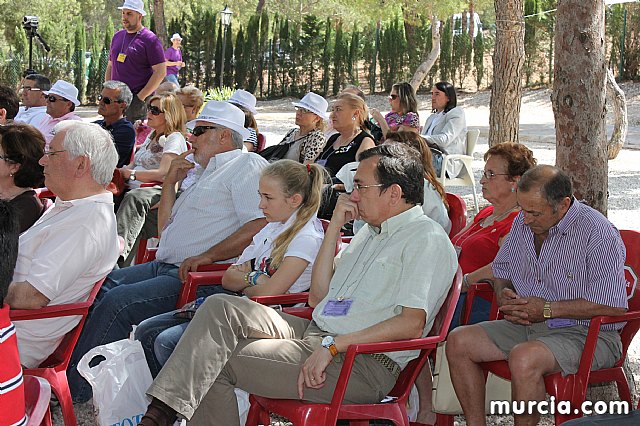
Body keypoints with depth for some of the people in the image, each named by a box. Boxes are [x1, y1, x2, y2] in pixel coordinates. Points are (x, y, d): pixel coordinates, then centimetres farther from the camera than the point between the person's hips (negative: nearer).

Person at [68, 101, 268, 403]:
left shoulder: (247, 165, -4)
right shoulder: (207, 173, 27)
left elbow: (261, 225, -20)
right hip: (164, 267, 10)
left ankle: (74, 388, -14)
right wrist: (171, 182, 17)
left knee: (117, 301, -23)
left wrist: (207, 256, -22)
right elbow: (166, 228, 28)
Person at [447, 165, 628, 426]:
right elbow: (501, 270, 24)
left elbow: (614, 306, -23)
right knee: (458, 341, -9)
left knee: (523, 357, -36)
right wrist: (504, 296, 0)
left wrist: (547, 309, -20)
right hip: (524, 325, 8)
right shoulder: (522, 223, 7)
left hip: (586, 335, -8)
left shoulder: (598, 234, -16)